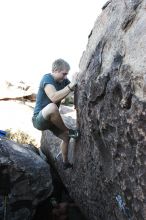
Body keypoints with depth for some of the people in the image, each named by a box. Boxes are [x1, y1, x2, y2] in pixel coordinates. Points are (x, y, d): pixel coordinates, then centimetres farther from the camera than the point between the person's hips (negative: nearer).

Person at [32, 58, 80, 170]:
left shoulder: (63, 80, 2)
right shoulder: (47, 78, -22)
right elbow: (54, 97, -39)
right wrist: (71, 85, -39)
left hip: (51, 119, 8)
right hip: (39, 120, -8)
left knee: (66, 137, 10)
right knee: (52, 107, -38)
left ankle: (66, 163, 33)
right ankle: (68, 131, -14)